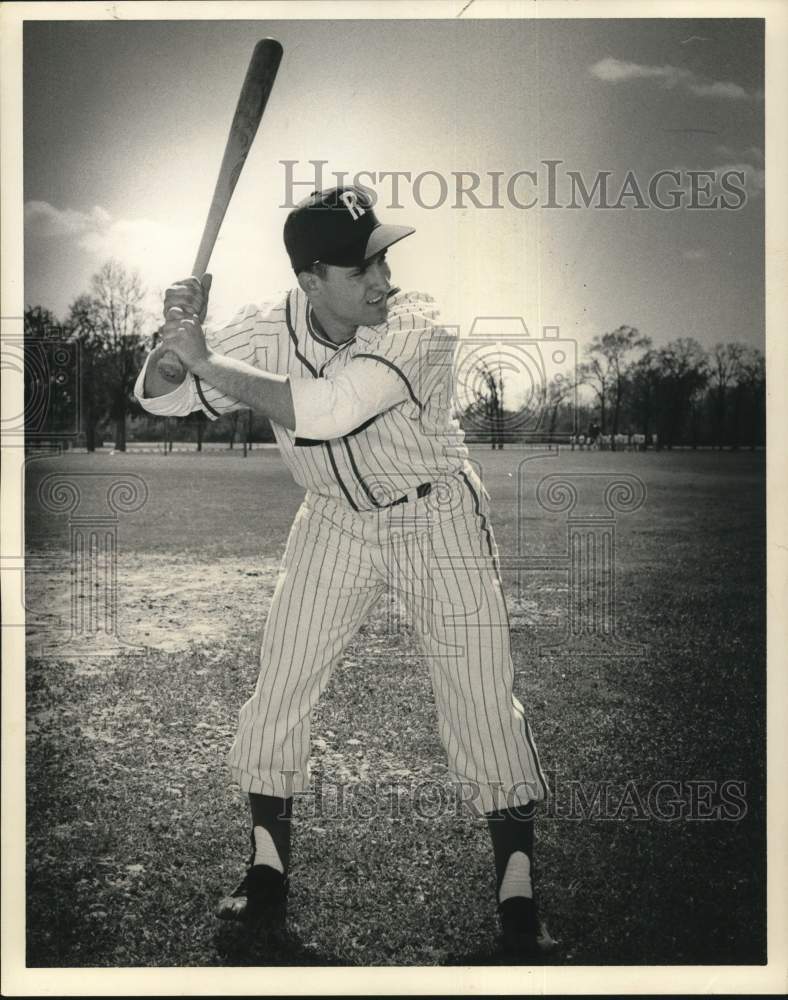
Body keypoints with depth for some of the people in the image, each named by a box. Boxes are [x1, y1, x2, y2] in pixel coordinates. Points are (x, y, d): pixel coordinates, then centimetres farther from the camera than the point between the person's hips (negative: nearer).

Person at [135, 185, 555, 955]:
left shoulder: (418, 330, -28)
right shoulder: (269, 329, -13)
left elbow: (319, 411, -40)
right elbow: (160, 396, -10)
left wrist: (207, 361, -33)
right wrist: (178, 337, -30)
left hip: (439, 522, -3)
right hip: (335, 523, 4)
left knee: (482, 698, -6)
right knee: (279, 687, 3)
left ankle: (517, 893, 8)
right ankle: (267, 870, 21)